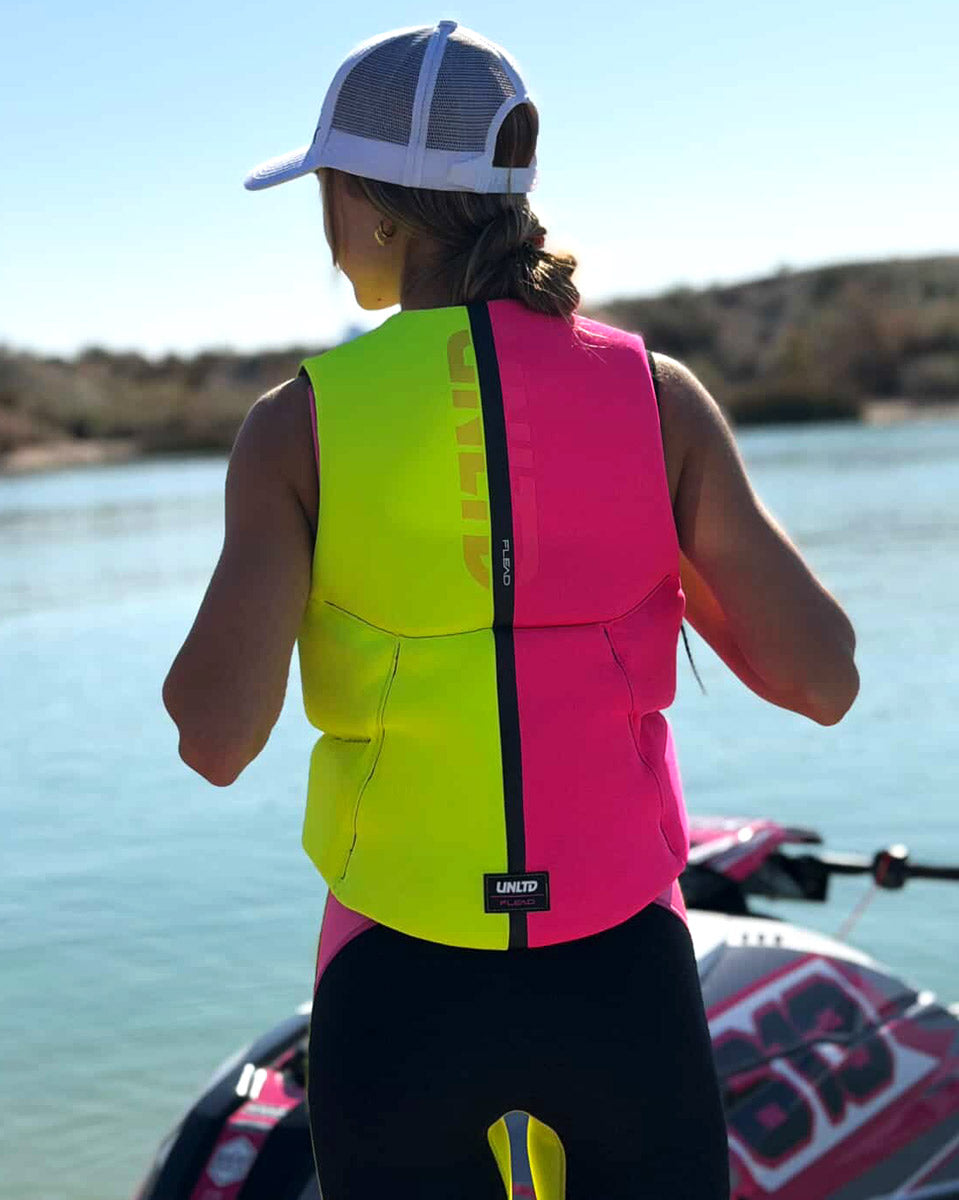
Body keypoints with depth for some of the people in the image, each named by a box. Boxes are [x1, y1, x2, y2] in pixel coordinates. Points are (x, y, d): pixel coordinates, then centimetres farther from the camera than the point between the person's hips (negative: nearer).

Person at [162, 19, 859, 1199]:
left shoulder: (301, 426, -9)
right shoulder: (657, 396, -5)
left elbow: (216, 737, -14)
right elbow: (822, 679, -6)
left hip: (403, 977, -1)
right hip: (620, 968, 1)